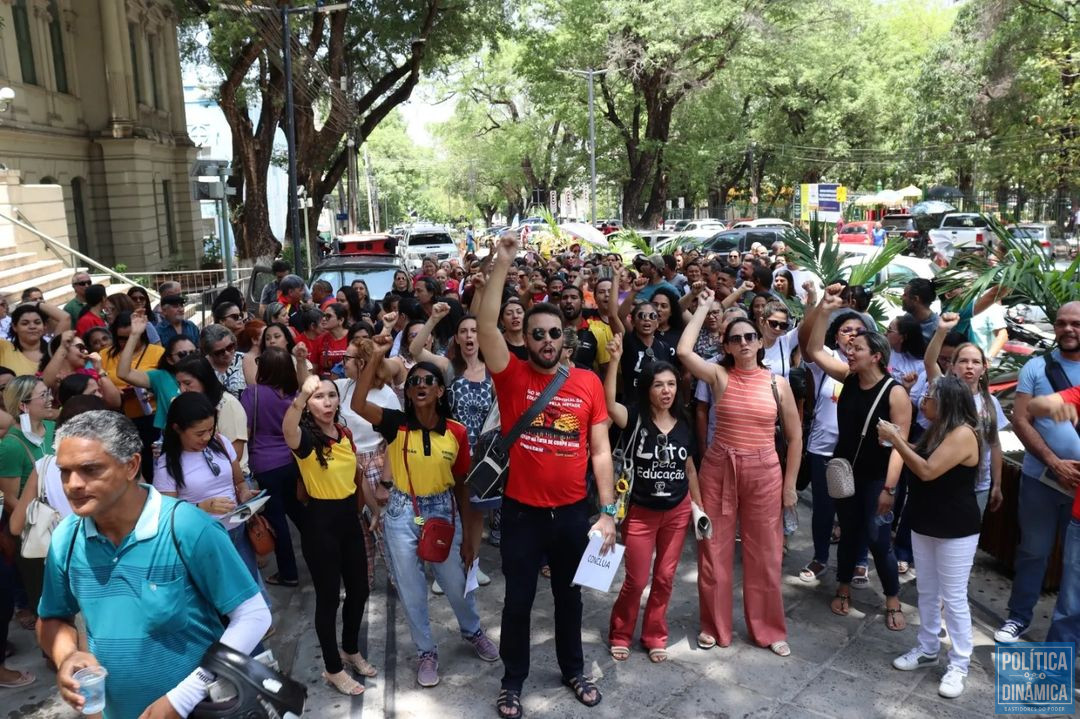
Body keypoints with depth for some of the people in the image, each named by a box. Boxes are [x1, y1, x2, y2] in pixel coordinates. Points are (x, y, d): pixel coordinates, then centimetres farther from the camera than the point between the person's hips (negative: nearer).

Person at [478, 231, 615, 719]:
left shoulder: (588, 382, -3)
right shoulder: (512, 376, -8)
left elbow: (600, 450, -1)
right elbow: (486, 326, -25)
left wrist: (608, 511, -4)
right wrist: (502, 264, -32)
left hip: (574, 512, 2)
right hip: (522, 511, -2)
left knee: (570, 596, 21)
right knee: (518, 600, 14)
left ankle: (573, 669, 43)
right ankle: (513, 680, 35)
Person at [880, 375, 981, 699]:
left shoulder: (963, 434, -20)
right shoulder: (937, 430, 10)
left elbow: (927, 471, -27)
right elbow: (919, 465, 10)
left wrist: (896, 440, -22)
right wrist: (900, 441, -1)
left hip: (956, 530, -9)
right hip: (925, 524, 9)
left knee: (953, 598, 0)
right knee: (927, 592, 16)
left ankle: (958, 665, 11)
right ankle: (927, 649, 29)